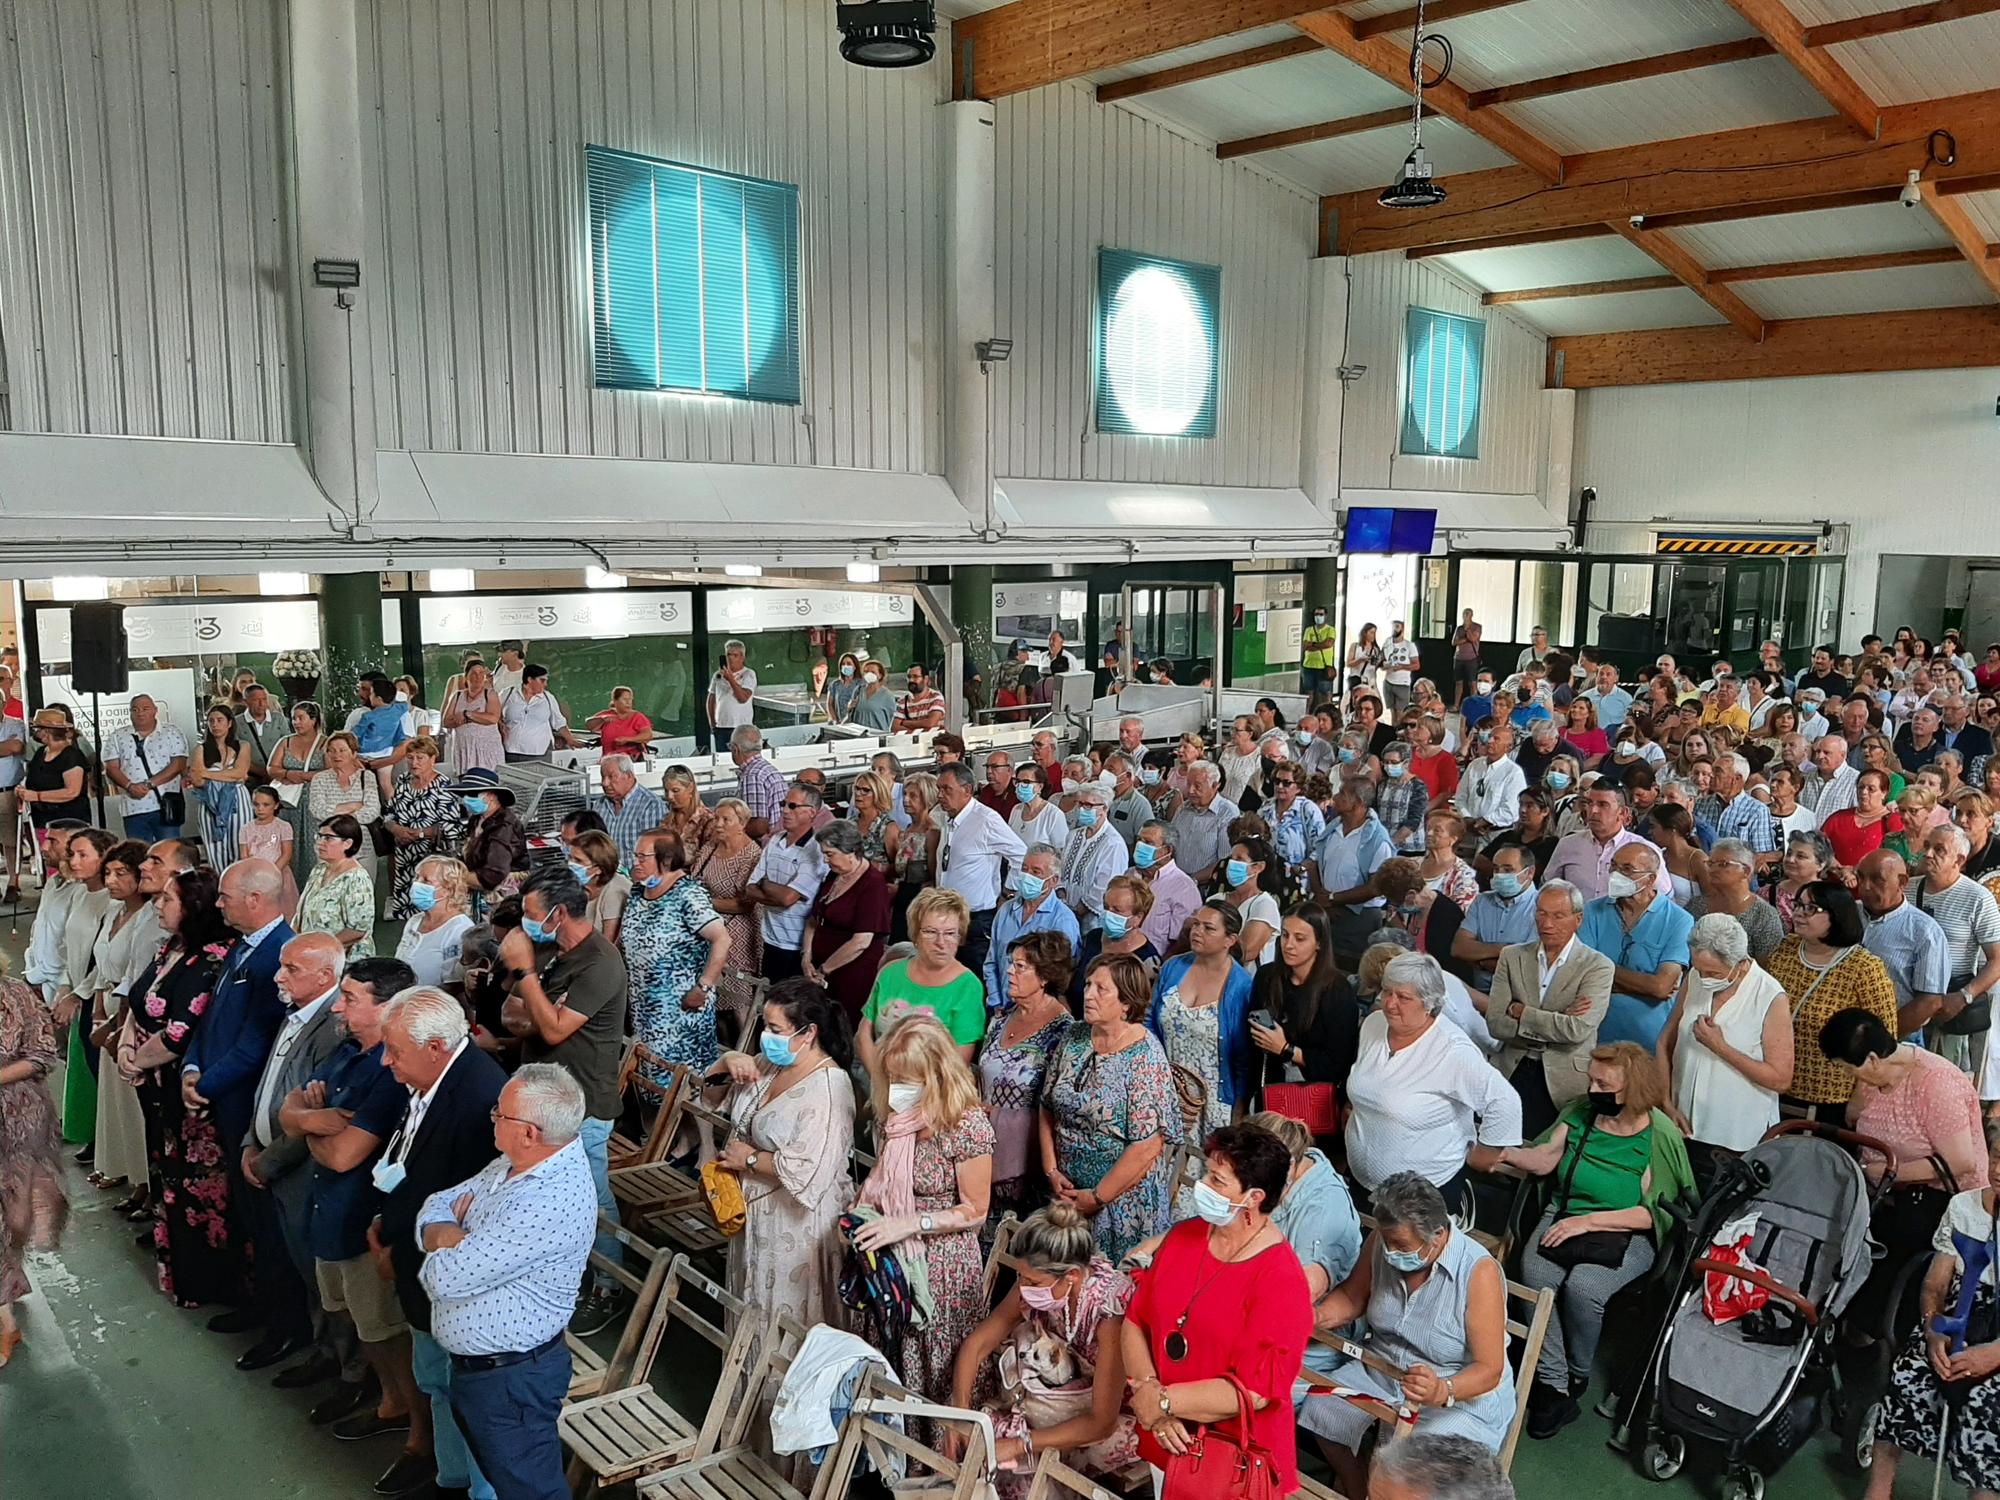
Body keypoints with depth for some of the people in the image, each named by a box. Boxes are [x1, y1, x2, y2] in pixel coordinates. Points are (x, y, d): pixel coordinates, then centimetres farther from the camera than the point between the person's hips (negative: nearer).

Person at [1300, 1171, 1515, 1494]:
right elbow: (1352, 1296, 6)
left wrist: (1441, 1392, -42)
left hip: (1461, 1395, -5)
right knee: (1319, 1410, -13)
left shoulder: (1479, 1272, -26)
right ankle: (1355, 1490, 16)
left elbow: (1489, 1370, -23)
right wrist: (1319, 1316, -15)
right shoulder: (1383, 1242, -12)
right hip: (1379, 1370, 5)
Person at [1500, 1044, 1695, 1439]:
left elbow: (1650, 1214, -12)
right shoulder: (1581, 1111, 2)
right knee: (1535, 1275, -26)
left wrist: (1587, 1222, -19)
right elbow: (1545, 1159, 1)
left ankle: (1577, 1376, 0)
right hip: (1565, 1215, 4)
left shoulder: (1661, 1136, -12)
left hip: (1626, 1234, -4)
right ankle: (1553, 1387, -15)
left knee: (1582, 1287, -30)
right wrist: (1504, 1152, -18)